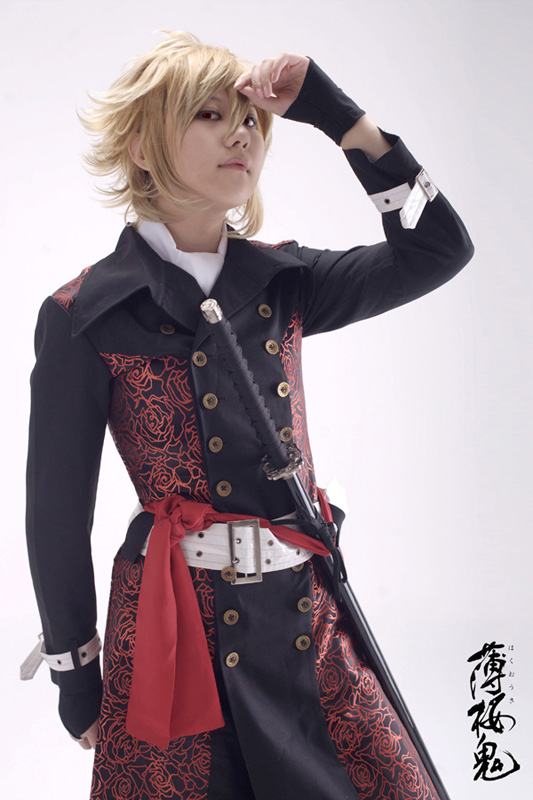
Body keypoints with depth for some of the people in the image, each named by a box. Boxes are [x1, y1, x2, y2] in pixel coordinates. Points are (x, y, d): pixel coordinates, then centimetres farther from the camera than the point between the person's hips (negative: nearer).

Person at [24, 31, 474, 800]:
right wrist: (76, 680, 2)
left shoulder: (280, 281, 6)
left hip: (304, 613, 4)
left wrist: (332, 110, -6)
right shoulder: (86, 317, -7)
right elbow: (58, 515, -3)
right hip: (176, 620, -4)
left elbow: (438, 247, -2)